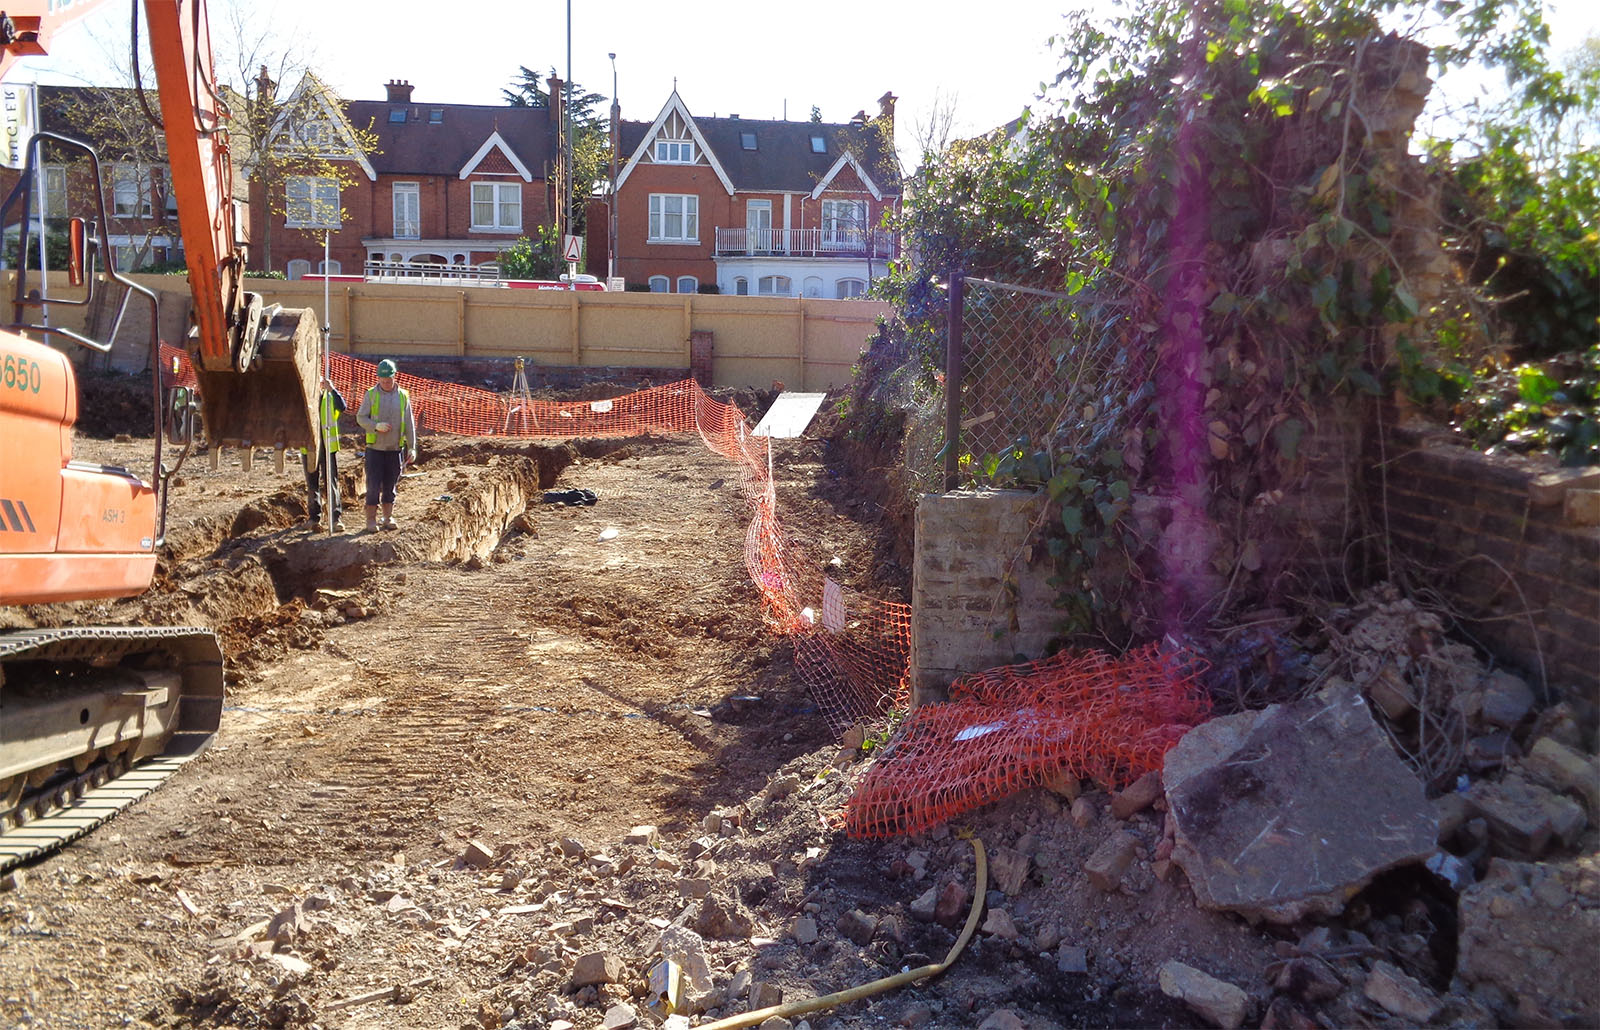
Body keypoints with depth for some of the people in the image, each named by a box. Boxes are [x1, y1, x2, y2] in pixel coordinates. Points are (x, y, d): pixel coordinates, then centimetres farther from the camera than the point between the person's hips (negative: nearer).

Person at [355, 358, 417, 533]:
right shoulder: (371, 395, 1)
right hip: (375, 447, -1)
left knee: (390, 484, 7)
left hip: (395, 448, 1)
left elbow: (409, 424, 4)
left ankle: (388, 518, 17)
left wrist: (412, 447, -2)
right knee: (373, 484, -3)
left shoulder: (403, 396, 4)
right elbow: (360, 417, 0)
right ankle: (371, 520, 4)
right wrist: (376, 426, -19)